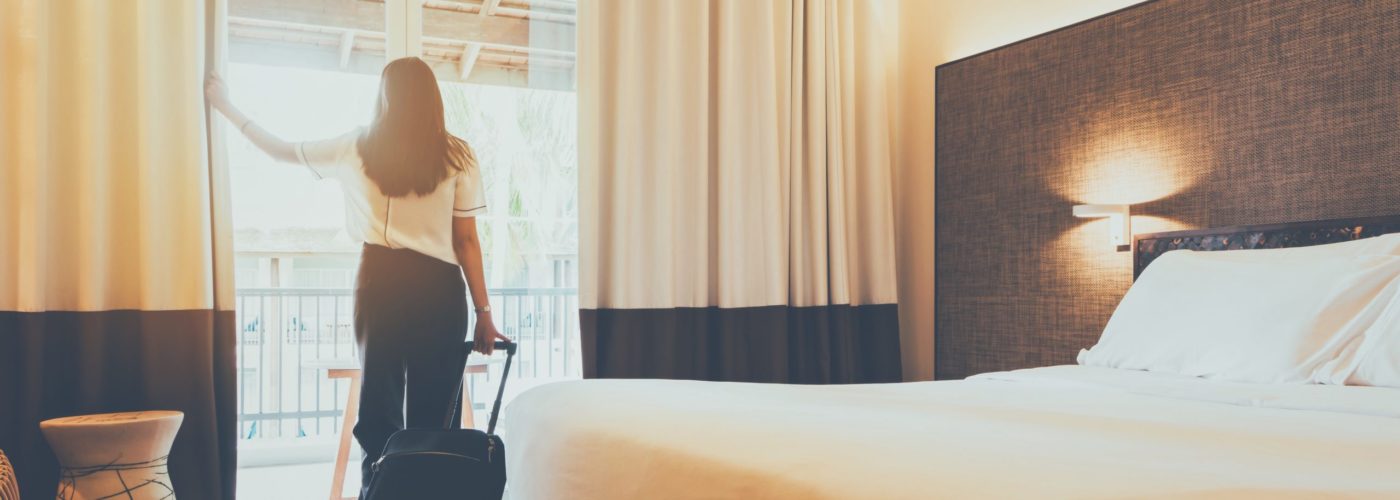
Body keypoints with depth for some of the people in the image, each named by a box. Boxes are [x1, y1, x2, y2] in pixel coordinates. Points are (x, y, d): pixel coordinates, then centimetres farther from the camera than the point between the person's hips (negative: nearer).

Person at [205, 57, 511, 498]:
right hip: (438, 286, -1)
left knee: (379, 406, 11)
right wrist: (484, 311, 2)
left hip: (379, 280, 2)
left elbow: (281, 150, 16)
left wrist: (227, 108, 31)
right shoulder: (457, 156, -1)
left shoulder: (358, 148, 4)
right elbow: (466, 240, -2)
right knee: (432, 416, 4)